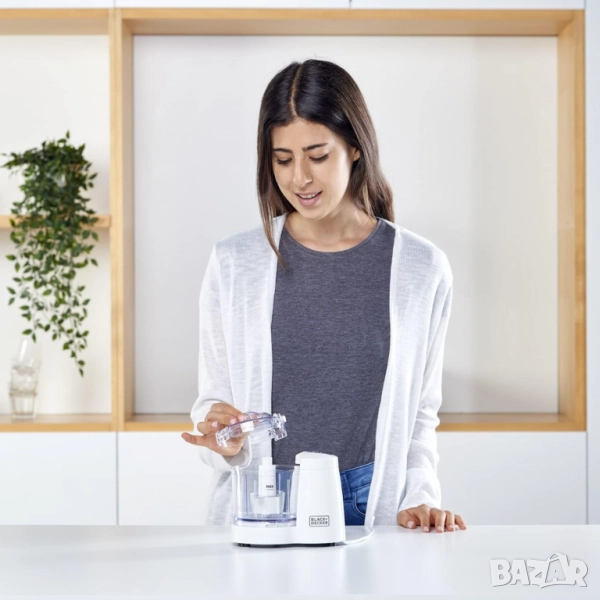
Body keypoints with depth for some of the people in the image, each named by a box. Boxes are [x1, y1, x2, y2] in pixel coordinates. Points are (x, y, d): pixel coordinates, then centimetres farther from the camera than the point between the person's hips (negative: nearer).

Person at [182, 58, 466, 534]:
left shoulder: (421, 269, 5)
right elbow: (212, 400, 10)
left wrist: (419, 496, -2)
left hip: (371, 511, 0)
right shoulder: (234, 264, 5)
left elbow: (420, 413, 12)